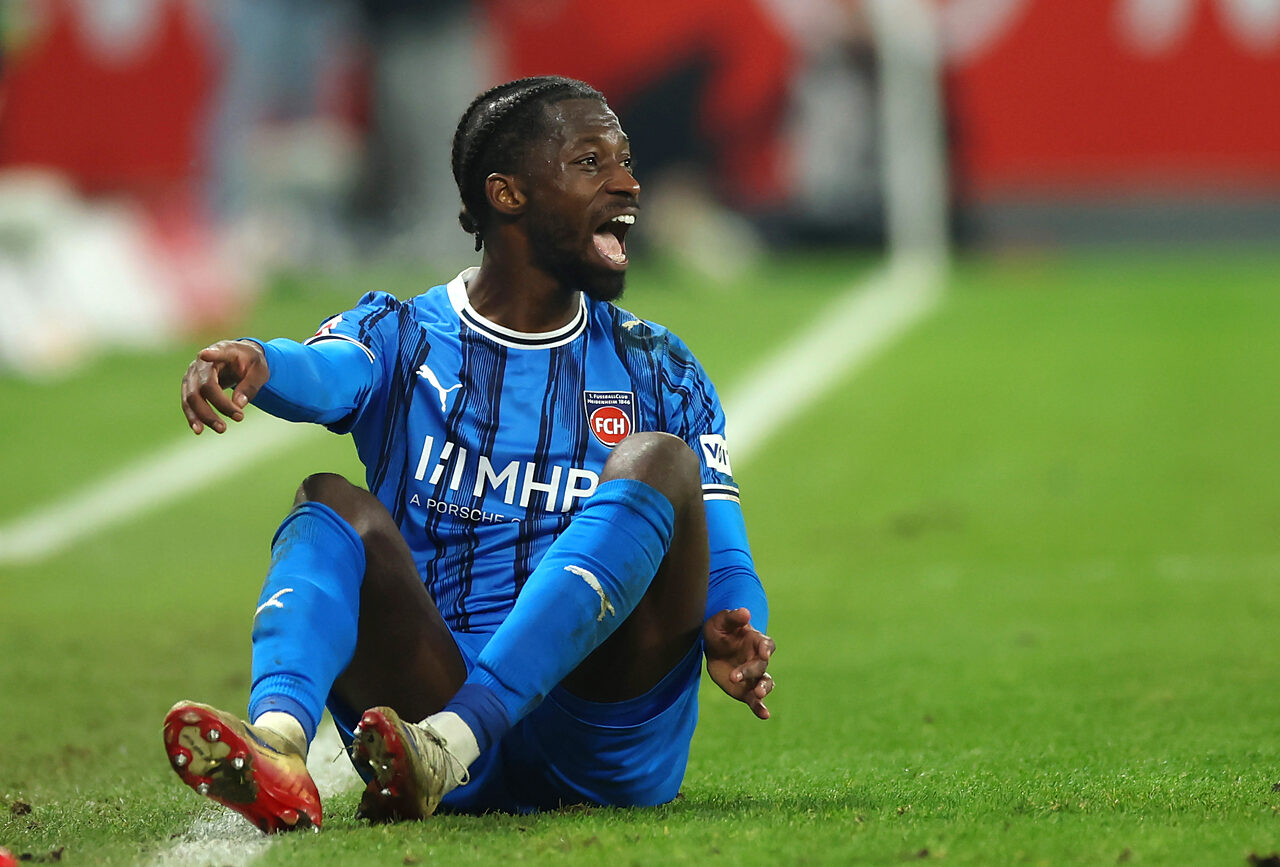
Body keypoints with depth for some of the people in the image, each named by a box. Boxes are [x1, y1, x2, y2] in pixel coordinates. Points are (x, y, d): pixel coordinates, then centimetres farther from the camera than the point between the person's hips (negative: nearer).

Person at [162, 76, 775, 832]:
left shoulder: (659, 373, 18)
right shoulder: (403, 339, 12)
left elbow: (726, 568, 9)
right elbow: (324, 375, -13)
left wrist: (732, 641, -17)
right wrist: (254, 363, -39)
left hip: (605, 750, 0)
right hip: (437, 681, 0)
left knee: (659, 462, -20)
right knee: (331, 504, -20)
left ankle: (445, 746, -40)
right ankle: (277, 746, -52)